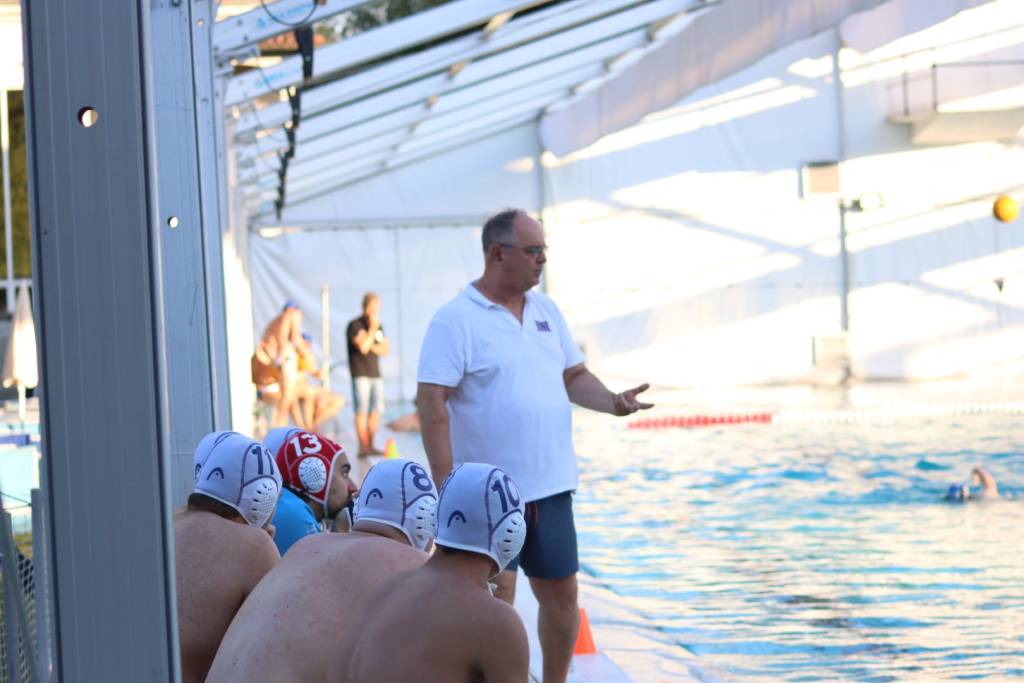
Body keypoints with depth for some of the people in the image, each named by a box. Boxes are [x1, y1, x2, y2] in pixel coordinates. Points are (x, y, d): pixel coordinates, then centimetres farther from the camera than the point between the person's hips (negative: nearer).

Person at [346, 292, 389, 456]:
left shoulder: (379, 327, 15)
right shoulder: (355, 325, -5)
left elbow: (385, 350, 11)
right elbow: (363, 347, -17)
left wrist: (371, 345, -6)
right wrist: (372, 328, -13)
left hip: (375, 373, 6)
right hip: (360, 374, -6)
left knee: (376, 411, 2)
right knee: (362, 411, -10)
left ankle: (370, 445, 7)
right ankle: (363, 446, -11)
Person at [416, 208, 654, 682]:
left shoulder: (546, 311, 11)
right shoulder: (456, 320, -11)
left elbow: (574, 376, 19)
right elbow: (432, 402, -16)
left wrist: (612, 402, -3)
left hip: (550, 484, 7)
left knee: (561, 591, 12)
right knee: (496, 599, -4)